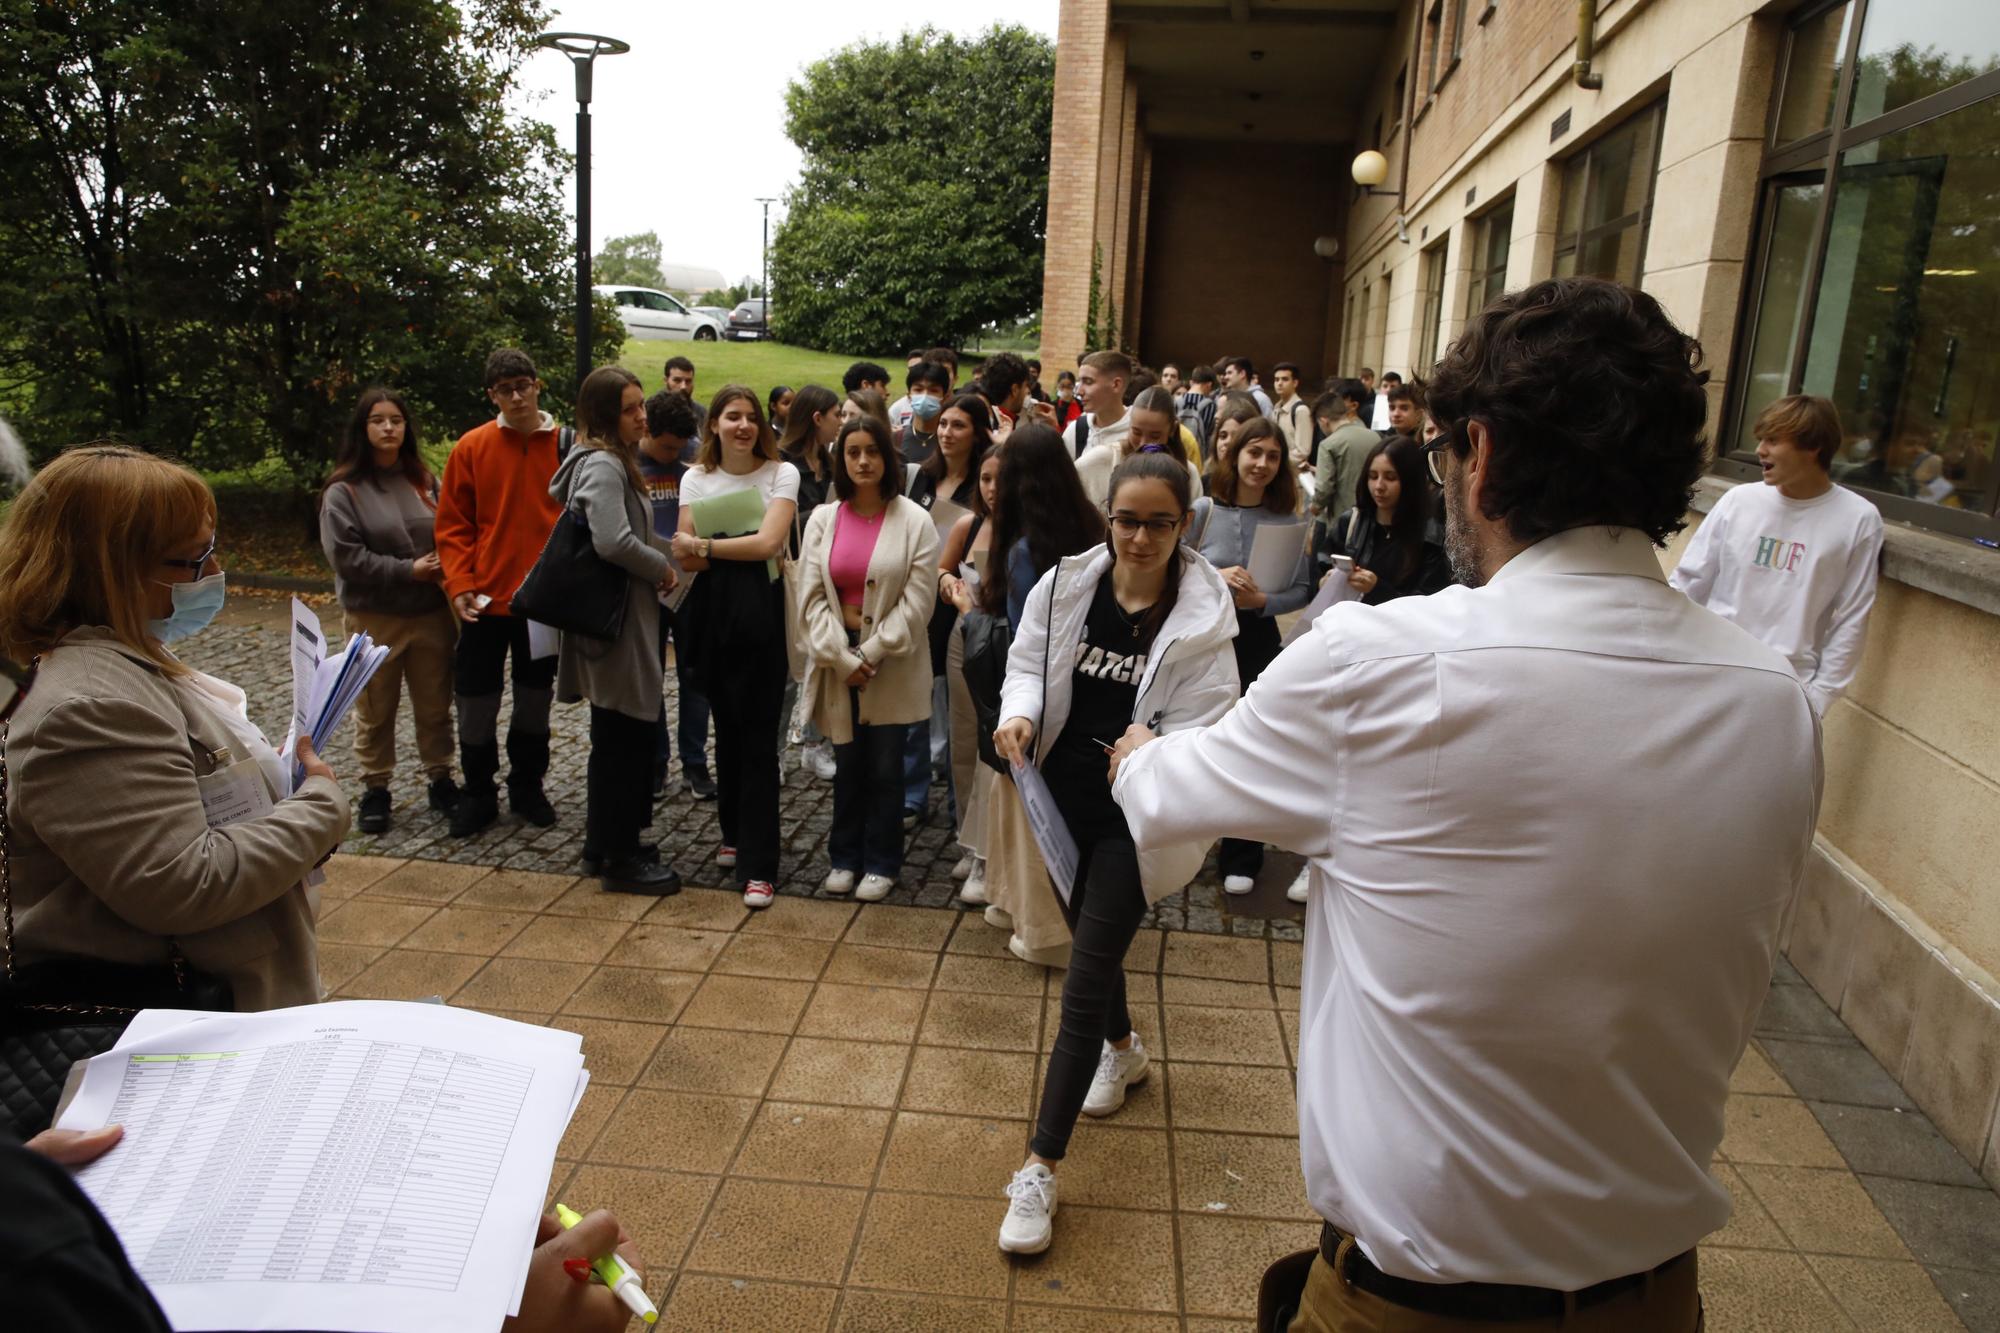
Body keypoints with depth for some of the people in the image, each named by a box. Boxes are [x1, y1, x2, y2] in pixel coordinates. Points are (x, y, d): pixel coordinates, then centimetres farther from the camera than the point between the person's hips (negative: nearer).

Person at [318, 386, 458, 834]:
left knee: (435, 705, 13)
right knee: (375, 711, 10)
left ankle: (441, 778, 27)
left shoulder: (423, 480, 6)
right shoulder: (344, 490, -8)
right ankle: (375, 789, 23)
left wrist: (443, 569, -10)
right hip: (373, 617, -3)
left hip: (431, 612, 3)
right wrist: (407, 570, -17)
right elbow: (346, 555, -14)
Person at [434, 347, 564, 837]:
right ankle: (478, 793, 24)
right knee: (476, 702, 7)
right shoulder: (471, 448, -2)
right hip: (487, 599, 0)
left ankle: (527, 787, 30)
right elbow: (453, 525, 0)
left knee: (536, 698, 13)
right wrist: (460, 584, -10)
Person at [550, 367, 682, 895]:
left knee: (619, 737, 18)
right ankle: (619, 857, 10)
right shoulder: (603, 465, -17)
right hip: (616, 620, -11)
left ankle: (606, 843, 29)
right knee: (623, 738, -1)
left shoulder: (610, 461, 15)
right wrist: (663, 569, -13)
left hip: (623, 617, 11)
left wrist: (654, 572, 10)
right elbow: (614, 541, -30)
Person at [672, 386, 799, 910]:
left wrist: (705, 545, -7)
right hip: (712, 613, 4)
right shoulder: (695, 478, 9)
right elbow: (685, 558, 0)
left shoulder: (781, 474, -1)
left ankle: (758, 865, -1)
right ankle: (734, 833, 32)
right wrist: (742, 548, -15)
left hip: (761, 614, -4)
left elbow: (769, 543, -15)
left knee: (758, 736, -4)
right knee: (726, 726, 15)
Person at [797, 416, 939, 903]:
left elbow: (917, 602, -8)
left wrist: (870, 654, -14)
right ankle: (844, 857, 25)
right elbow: (810, 596, -2)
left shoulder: (914, 521, -4)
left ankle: (880, 863, 19)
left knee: (885, 767, 5)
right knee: (847, 763, 10)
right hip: (838, 659, 2)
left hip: (892, 663, -2)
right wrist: (843, 658, -12)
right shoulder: (823, 519, 4)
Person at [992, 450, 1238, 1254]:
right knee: (1091, 939, 26)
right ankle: (1123, 1049, 56)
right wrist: (1020, 712, -19)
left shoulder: (1202, 617, -13)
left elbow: (1204, 730, -14)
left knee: (1082, 989, -6)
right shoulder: (1066, 587, -6)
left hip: (1136, 815, -4)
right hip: (1065, 795, 4)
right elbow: (1028, 665, 3)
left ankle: (1039, 1170, 3)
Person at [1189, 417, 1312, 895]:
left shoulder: (1290, 521, -4)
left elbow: (1302, 590, -3)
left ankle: (1241, 859, 22)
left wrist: (1263, 601, -20)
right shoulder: (1204, 510, -6)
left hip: (1257, 639, 0)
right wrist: (1214, 575, -20)